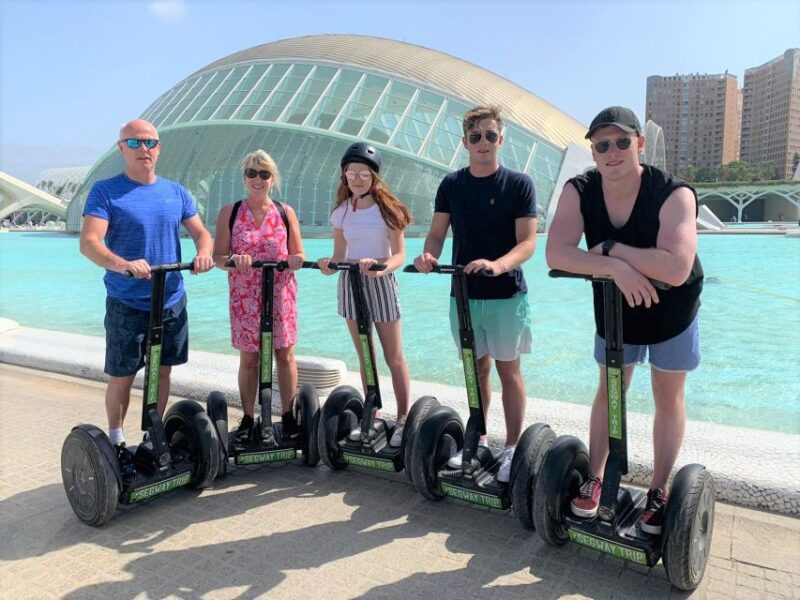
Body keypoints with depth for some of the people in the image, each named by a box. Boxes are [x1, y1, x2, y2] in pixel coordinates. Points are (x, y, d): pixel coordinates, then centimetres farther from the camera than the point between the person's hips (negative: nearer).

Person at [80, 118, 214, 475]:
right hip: (126, 304, -4)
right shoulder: (106, 191, -6)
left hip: (172, 302, 4)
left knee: (162, 370, 13)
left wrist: (203, 253, -17)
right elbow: (88, 243, -17)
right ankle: (116, 442, 25)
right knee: (122, 376, 6)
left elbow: (201, 232, 7)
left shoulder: (175, 192, 7)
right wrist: (122, 265, -37)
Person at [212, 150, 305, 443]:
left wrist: (296, 260, -17)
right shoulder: (229, 213, 2)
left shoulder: (285, 212, 4)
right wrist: (233, 260, -23)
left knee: (285, 354, 5)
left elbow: (298, 254, 6)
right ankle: (248, 419, 20)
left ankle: (288, 414, 19)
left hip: (281, 295, 1)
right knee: (248, 358, 6)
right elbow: (218, 256, -2)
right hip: (245, 297, 0)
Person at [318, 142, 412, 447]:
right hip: (350, 283, 4)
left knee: (394, 357, 1)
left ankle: (403, 420, 12)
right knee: (364, 357, 12)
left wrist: (379, 268, -31)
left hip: (380, 283, -4)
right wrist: (330, 265, -14)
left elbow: (399, 255, -11)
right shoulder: (341, 211, 6)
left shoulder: (387, 208, -6)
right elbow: (340, 254, 8)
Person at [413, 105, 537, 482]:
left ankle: (512, 447, 14)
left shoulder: (518, 184, -5)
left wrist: (497, 265, -31)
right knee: (477, 367, 14)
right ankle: (477, 438, 28)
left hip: (506, 295, -3)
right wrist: (429, 255, -20)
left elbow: (527, 242, -12)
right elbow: (437, 233, 3)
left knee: (508, 369, 3)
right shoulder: (451, 185, 6)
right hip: (463, 293, 4)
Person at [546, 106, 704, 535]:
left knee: (668, 398, 8)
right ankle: (595, 478, 28)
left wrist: (610, 248, -35)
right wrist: (614, 267, -42)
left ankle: (659, 490, 26)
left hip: (671, 309, -2)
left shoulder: (674, 194, -29)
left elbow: (676, 269, -43)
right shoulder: (578, 191, -19)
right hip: (614, 306, 3)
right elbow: (556, 254, -32)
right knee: (608, 391, 13)